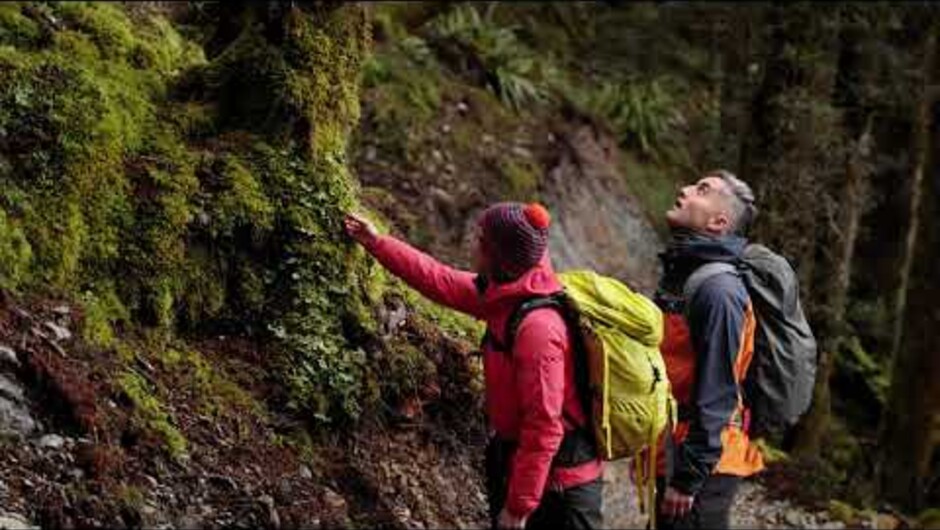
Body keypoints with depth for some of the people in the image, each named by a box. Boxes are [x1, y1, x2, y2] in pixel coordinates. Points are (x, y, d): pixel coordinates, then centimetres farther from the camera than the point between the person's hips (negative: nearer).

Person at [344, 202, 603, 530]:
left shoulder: (537, 327, -28)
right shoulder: (505, 294, 1)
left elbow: (545, 426, -28)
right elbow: (440, 281, 17)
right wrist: (376, 243, 21)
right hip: (515, 461, 9)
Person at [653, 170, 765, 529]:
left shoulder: (717, 290, -18)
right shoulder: (678, 275, 12)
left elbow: (716, 395, -21)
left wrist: (688, 478, -20)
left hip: (701, 467, -9)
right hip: (668, 457, 9)